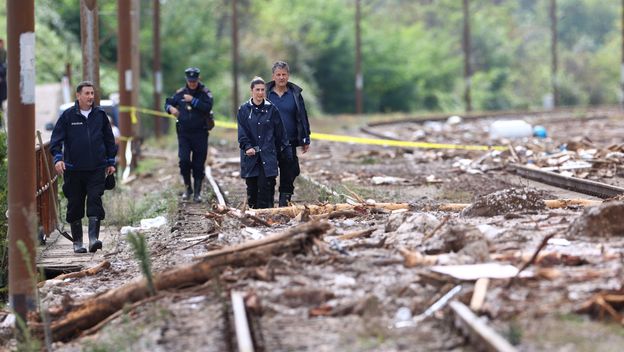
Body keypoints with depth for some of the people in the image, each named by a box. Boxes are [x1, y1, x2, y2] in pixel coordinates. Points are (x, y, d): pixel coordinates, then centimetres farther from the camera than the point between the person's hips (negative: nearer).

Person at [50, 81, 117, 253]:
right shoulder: (68, 116, -1)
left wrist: (111, 162, 13)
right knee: (75, 205, 5)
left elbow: (109, 139, 14)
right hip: (73, 169, -1)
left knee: (95, 201, -11)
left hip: (97, 168, 1)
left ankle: (94, 237, -13)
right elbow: (56, 138, -2)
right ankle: (77, 241, 15)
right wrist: (58, 158, -15)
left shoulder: (100, 115, 6)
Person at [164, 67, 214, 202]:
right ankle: (188, 188, 7)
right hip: (183, 133, 2)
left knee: (198, 164, 2)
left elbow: (208, 107, -17)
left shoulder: (205, 93, -2)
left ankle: (197, 192, 12)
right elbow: (168, 103, 16)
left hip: (200, 134, -2)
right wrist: (171, 108, -7)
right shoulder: (180, 93, 7)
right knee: (184, 160, -11)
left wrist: (193, 100, -21)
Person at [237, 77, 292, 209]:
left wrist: (287, 152, 7)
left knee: (266, 187, -9)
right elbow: (242, 132, -1)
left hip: (268, 155, -1)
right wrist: (247, 147, -17)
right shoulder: (244, 110, 5)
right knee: (252, 188, 4)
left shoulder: (271, 109, 5)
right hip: (250, 156, 1)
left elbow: (280, 133, 8)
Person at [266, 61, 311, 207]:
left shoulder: (295, 93, 6)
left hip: (290, 142, 1)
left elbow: (302, 117, 10)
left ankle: (284, 203, 10)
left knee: (288, 175, 3)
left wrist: (305, 140, 6)